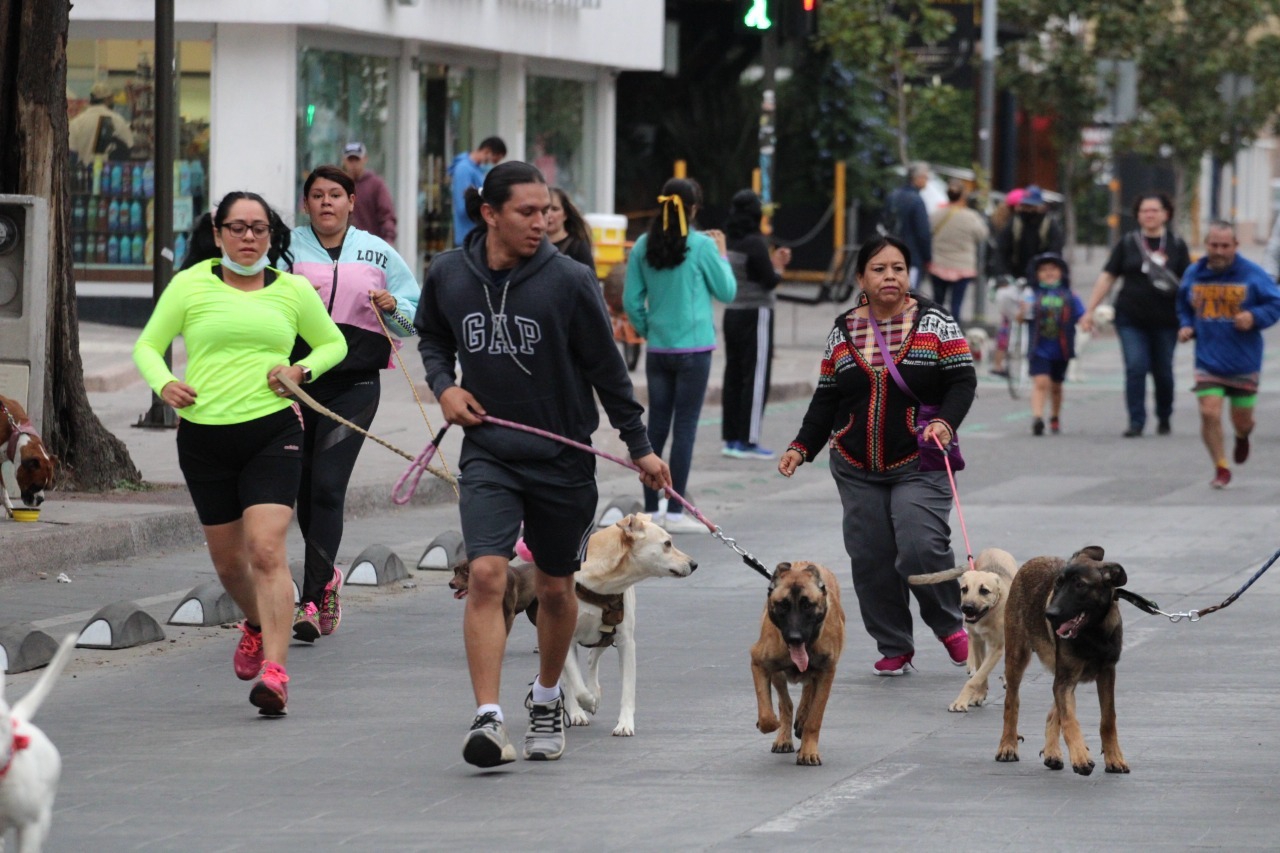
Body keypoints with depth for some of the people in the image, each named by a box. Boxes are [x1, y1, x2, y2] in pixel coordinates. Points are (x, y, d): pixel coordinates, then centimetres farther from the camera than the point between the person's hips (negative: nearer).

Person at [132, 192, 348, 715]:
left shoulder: (293, 291, 7)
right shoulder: (190, 285, 4)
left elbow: (333, 343, 20)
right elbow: (147, 345, 9)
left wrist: (302, 370, 0)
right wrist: (163, 384, -12)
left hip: (273, 433, -1)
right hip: (205, 437, 1)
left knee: (266, 549, -17)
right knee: (227, 559, 12)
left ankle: (275, 670, -22)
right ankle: (256, 625, 44)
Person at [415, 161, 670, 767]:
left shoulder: (568, 281, -10)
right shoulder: (449, 275, -3)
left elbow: (607, 369, -1)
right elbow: (431, 335, 19)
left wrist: (639, 445, 3)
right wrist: (443, 385, 0)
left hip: (562, 459, 0)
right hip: (488, 451, 0)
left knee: (555, 588, 12)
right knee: (487, 575, -17)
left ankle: (547, 698, 36)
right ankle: (488, 719, -21)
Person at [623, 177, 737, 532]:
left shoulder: (643, 246, 1)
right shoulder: (702, 246, -10)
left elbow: (631, 300, 3)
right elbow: (727, 291, 0)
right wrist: (722, 254, 13)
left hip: (657, 350, 4)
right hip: (694, 349, -4)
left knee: (656, 426, 9)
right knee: (685, 428, -1)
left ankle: (650, 509, 11)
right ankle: (675, 513, -1)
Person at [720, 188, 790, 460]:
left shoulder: (727, 241, 6)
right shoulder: (755, 244, -16)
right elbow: (769, 281, -15)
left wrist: (773, 262, 14)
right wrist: (778, 266, 4)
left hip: (732, 313, 7)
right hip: (755, 315, -7)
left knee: (733, 376, 11)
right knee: (756, 377, -2)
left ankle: (731, 438, 14)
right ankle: (748, 441, -3)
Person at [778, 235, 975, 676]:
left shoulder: (933, 321, 2)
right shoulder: (843, 331, 10)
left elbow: (962, 380, -1)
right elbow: (826, 399, 15)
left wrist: (945, 423, -18)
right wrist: (802, 448, 5)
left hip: (918, 464, -3)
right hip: (857, 469, 3)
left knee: (920, 549, -17)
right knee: (871, 560, -1)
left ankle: (950, 626, 7)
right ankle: (894, 647, 11)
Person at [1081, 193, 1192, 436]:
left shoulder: (1176, 245, 5)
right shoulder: (1127, 243, 6)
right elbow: (1107, 277, 7)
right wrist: (1090, 310, 2)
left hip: (1165, 321, 0)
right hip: (1131, 318, 0)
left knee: (1163, 371, 7)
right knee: (1135, 368, -11)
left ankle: (1164, 418, 28)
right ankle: (1136, 421, -7)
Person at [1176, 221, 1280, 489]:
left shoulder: (1252, 274, -7)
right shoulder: (1194, 274, 2)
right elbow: (1184, 306, 19)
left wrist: (1255, 317, -21)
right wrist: (1186, 327, 0)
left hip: (1244, 363, -1)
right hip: (1208, 362, 1)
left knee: (1242, 421, 11)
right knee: (1209, 414, -14)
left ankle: (1242, 438, 50)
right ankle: (1221, 469, 2)